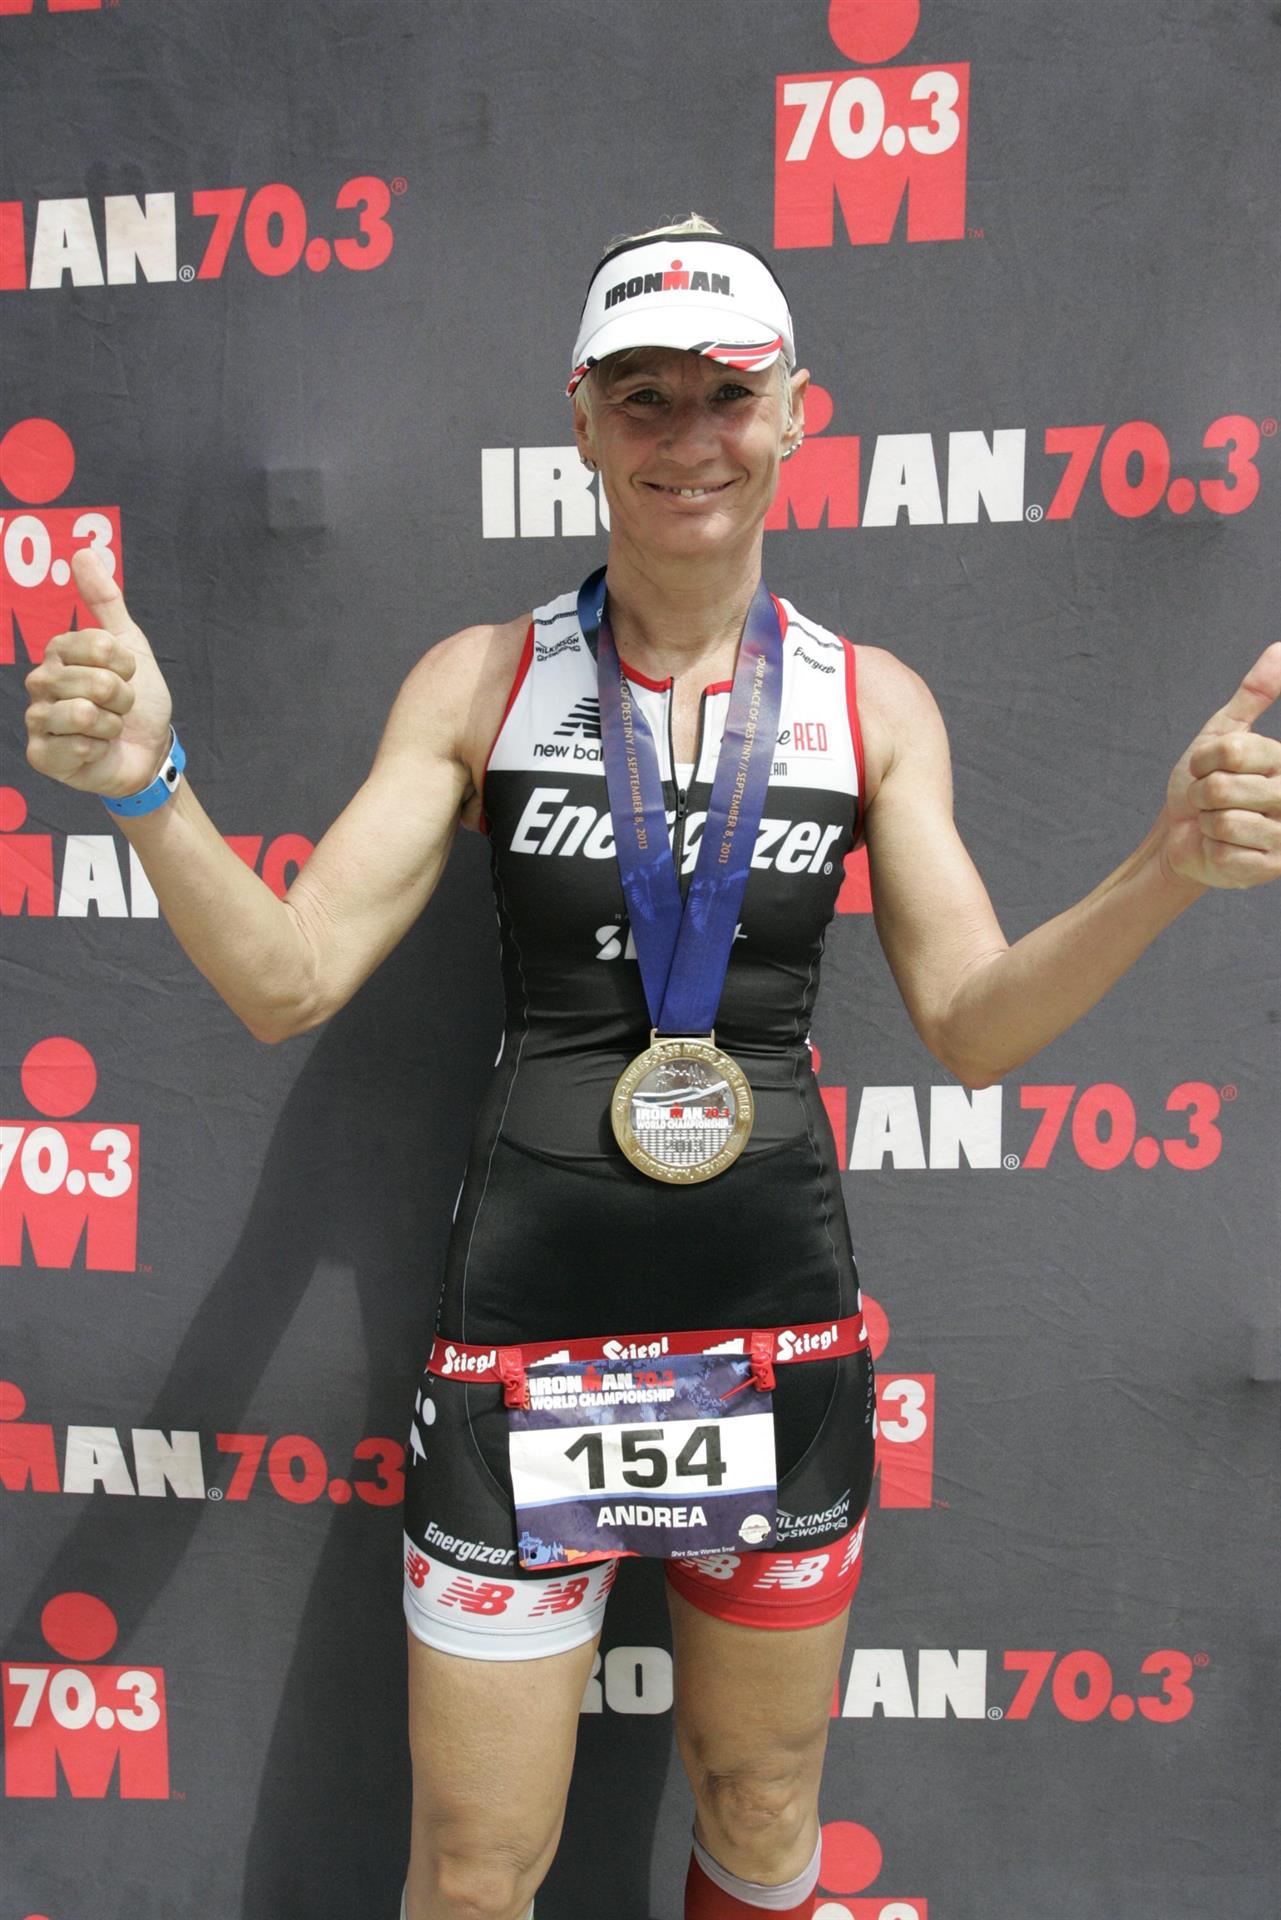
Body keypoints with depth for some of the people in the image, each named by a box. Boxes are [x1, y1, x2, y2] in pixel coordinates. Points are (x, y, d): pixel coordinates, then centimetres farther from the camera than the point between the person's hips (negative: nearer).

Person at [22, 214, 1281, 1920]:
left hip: (778, 1316, 2)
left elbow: (976, 1026, -2)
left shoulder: (873, 701, 0)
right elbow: (286, 981, -6)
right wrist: (144, 786, -23)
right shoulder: (480, 681, -3)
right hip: (529, 1316, -1)